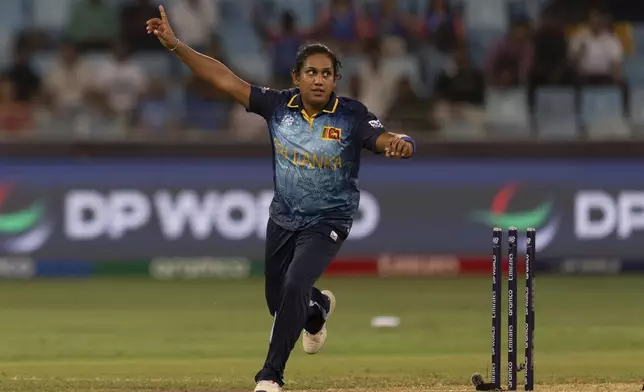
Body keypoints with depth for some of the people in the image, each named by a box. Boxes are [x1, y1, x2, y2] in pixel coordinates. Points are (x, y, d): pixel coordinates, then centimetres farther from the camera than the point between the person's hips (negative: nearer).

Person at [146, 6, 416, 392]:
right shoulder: (279, 106, -12)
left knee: (294, 288, -23)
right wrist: (175, 45, -20)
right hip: (283, 218, 4)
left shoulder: (352, 116, -20)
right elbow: (225, 79, -13)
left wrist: (400, 143, -59)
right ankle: (318, 309, 52)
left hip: (328, 223, -4)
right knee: (278, 300, 15)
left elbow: (388, 140, -33)